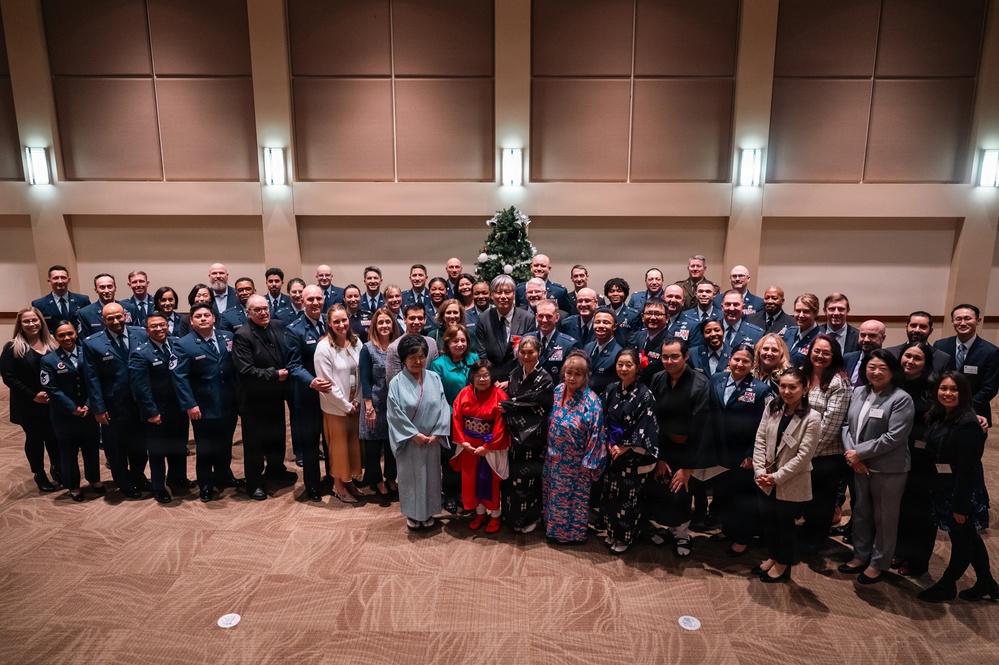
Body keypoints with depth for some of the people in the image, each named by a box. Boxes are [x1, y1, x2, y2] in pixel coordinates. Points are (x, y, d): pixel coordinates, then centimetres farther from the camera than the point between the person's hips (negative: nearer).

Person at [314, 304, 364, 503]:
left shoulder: (356, 342, -3)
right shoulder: (324, 347, -17)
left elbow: (361, 374, 4)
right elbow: (327, 383, -17)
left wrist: (357, 400, -4)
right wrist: (346, 405, -12)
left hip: (354, 404, 5)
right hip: (335, 406, -5)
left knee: (353, 443, 14)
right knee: (339, 445, 9)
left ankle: (349, 480, 32)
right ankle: (338, 485, 25)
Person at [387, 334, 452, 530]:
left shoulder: (434, 379, -2)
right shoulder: (396, 383, -10)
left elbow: (443, 407, -3)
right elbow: (396, 414, -12)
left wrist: (436, 433, -11)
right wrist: (414, 434, -14)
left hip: (432, 440, 3)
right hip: (409, 441, -2)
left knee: (430, 475, 13)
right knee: (411, 476, 10)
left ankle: (428, 512, 30)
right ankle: (412, 513, 27)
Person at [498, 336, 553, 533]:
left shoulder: (545, 379, -13)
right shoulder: (515, 374, 4)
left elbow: (535, 409, -15)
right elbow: (508, 401, 9)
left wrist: (508, 406, -11)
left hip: (532, 438, -5)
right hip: (514, 435, 5)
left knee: (528, 477, 5)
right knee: (511, 476, 11)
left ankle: (530, 518, 24)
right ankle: (512, 515, 30)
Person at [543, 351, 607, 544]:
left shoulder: (591, 401, -19)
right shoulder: (557, 391, -3)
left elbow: (596, 434, -15)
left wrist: (588, 462, -14)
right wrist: (549, 451, 10)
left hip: (576, 462, -5)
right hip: (555, 458, 5)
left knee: (575, 497, 12)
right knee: (554, 493, 19)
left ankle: (571, 532, 30)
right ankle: (554, 527, 39)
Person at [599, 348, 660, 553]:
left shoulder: (644, 394, -14)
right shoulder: (611, 389, 2)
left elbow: (644, 427, -16)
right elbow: (604, 419, 6)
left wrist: (624, 448, -15)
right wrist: (610, 444, -6)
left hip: (634, 456, -5)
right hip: (612, 452, 5)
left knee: (628, 497, 7)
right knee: (608, 494, 12)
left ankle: (625, 538, 26)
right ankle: (612, 533, 33)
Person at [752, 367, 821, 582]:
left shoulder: (812, 418, -15)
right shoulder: (771, 409, -2)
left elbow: (804, 455, -17)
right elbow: (760, 441, -1)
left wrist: (777, 477, -17)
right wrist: (760, 471, -11)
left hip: (791, 483, -4)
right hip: (766, 480, 4)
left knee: (785, 523, 12)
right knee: (767, 519, 16)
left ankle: (783, 565, 32)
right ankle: (771, 557, 39)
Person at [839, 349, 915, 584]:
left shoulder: (901, 399, -13)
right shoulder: (858, 392, 5)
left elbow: (894, 438, -19)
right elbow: (847, 424, 6)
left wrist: (859, 453, -16)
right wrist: (851, 453, -9)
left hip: (888, 469, -6)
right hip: (859, 465, 6)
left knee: (884, 517, 10)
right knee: (861, 512, 18)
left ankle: (878, 563, 26)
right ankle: (861, 555, 35)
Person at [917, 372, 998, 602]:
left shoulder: (967, 423, -21)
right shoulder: (938, 418, 4)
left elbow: (967, 468, -21)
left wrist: (960, 505, -20)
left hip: (962, 489, -8)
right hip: (944, 486, 8)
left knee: (962, 538, 10)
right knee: (969, 538, 20)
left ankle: (947, 585, 24)